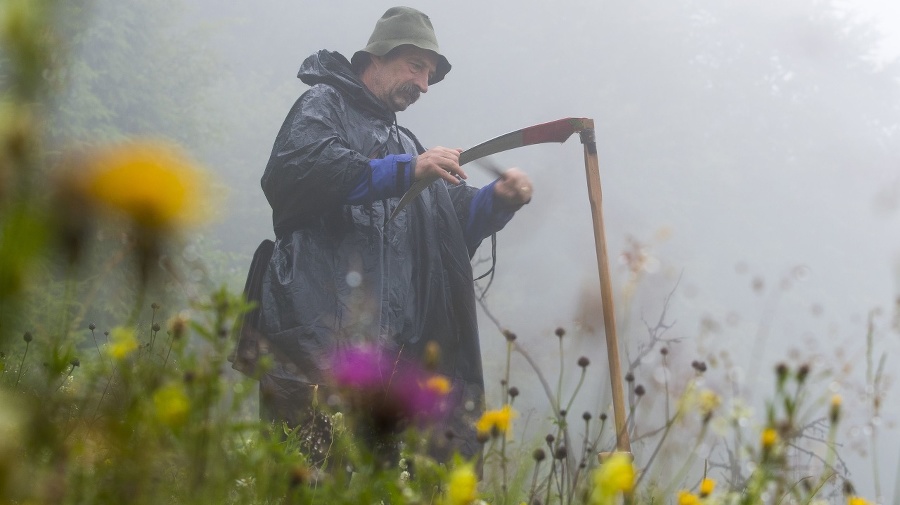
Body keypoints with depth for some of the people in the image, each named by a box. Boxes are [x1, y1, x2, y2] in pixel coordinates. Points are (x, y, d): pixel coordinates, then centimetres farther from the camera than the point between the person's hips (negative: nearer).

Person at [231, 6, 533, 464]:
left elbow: (455, 221, 28)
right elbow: (294, 172, -13)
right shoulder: (324, 105, 8)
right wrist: (405, 170, -17)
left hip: (388, 346, 7)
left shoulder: (402, 143, 32)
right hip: (318, 335, -7)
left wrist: (498, 200, 5)